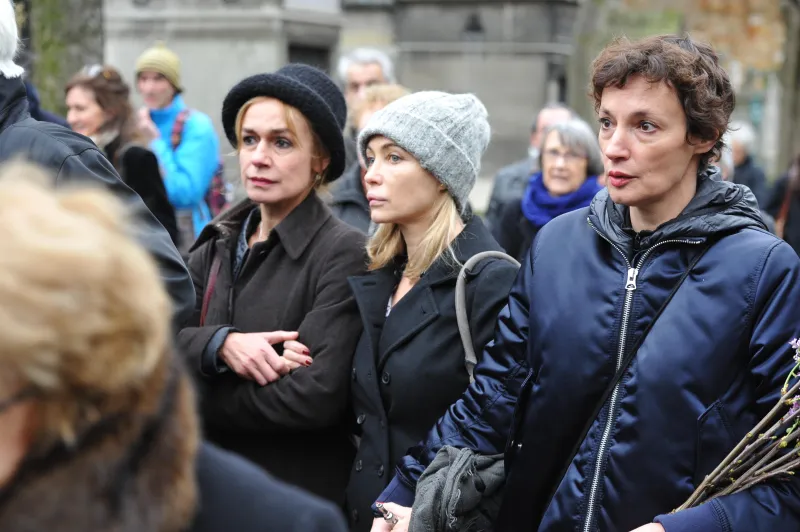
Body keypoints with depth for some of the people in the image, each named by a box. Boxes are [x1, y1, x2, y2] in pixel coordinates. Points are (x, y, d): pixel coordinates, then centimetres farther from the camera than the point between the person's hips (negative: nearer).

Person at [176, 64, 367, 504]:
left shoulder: (345, 254, -14)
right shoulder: (217, 246, 4)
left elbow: (314, 397, -23)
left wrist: (191, 403, -12)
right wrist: (220, 345, -25)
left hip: (301, 492, -5)